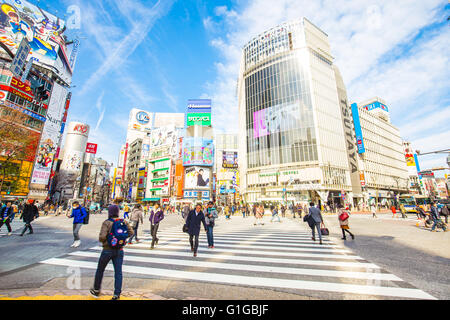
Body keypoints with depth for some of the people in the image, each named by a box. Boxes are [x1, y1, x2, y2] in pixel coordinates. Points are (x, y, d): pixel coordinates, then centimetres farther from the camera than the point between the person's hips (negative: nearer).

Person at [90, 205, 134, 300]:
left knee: (100, 270, 22)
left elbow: (102, 237, -22)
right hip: (119, 250, 3)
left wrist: (101, 240, 0)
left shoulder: (106, 223, -16)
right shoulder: (123, 222, -3)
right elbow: (131, 232, 0)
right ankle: (117, 294, 13)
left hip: (108, 250, -2)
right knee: (118, 272, 9)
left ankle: (96, 290, 41)